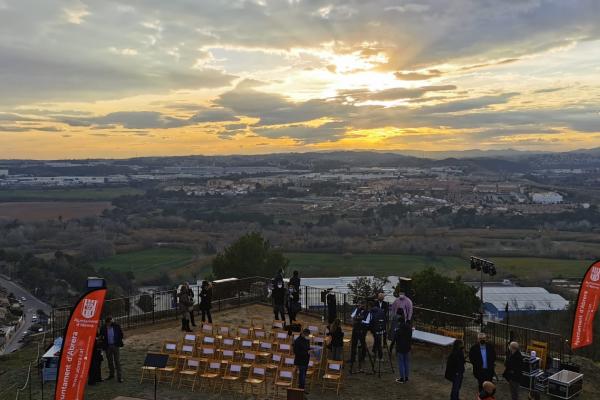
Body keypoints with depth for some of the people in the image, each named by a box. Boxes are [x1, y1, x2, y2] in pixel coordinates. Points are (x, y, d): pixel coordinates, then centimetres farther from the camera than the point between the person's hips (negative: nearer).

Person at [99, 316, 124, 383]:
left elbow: (121, 334, 2)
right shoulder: (103, 328, -3)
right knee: (110, 361, 16)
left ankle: (120, 377, -1)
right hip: (107, 347, 2)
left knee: (117, 361, -3)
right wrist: (101, 339, -14)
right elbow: (101, 337, 6)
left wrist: (122, 337, -16)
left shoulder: (117, 326, -6)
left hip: (116, 345, -2)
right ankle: (111, 374, 34)